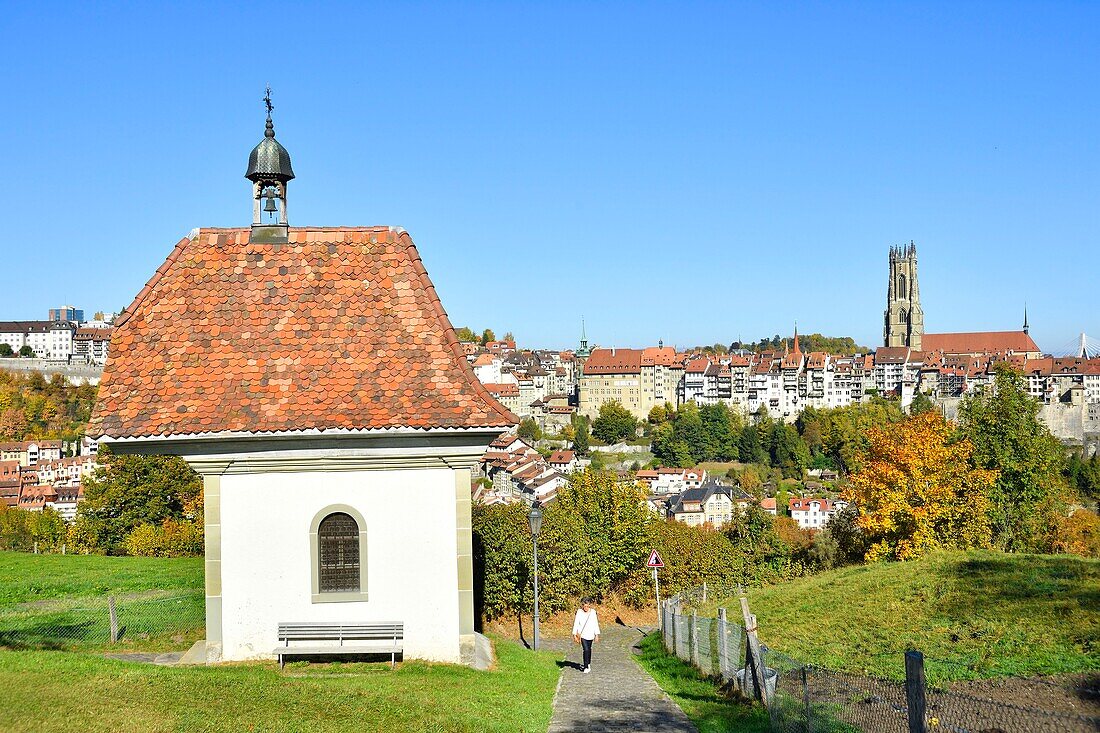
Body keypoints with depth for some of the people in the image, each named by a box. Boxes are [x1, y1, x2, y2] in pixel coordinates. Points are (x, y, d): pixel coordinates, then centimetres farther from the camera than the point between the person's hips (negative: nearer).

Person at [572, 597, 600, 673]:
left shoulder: (593, 612, -3)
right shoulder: (579, 612, -8)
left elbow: (596, 624, 2)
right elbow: (576, 623, -4)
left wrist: (597, 635, 2)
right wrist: (574, 634, -5)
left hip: (590, 634, 3)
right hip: (582, 634, -3)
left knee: (589, 649, 17)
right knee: (586, 649, -14)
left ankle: (588, 664, 36)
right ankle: (586, 667, -10)